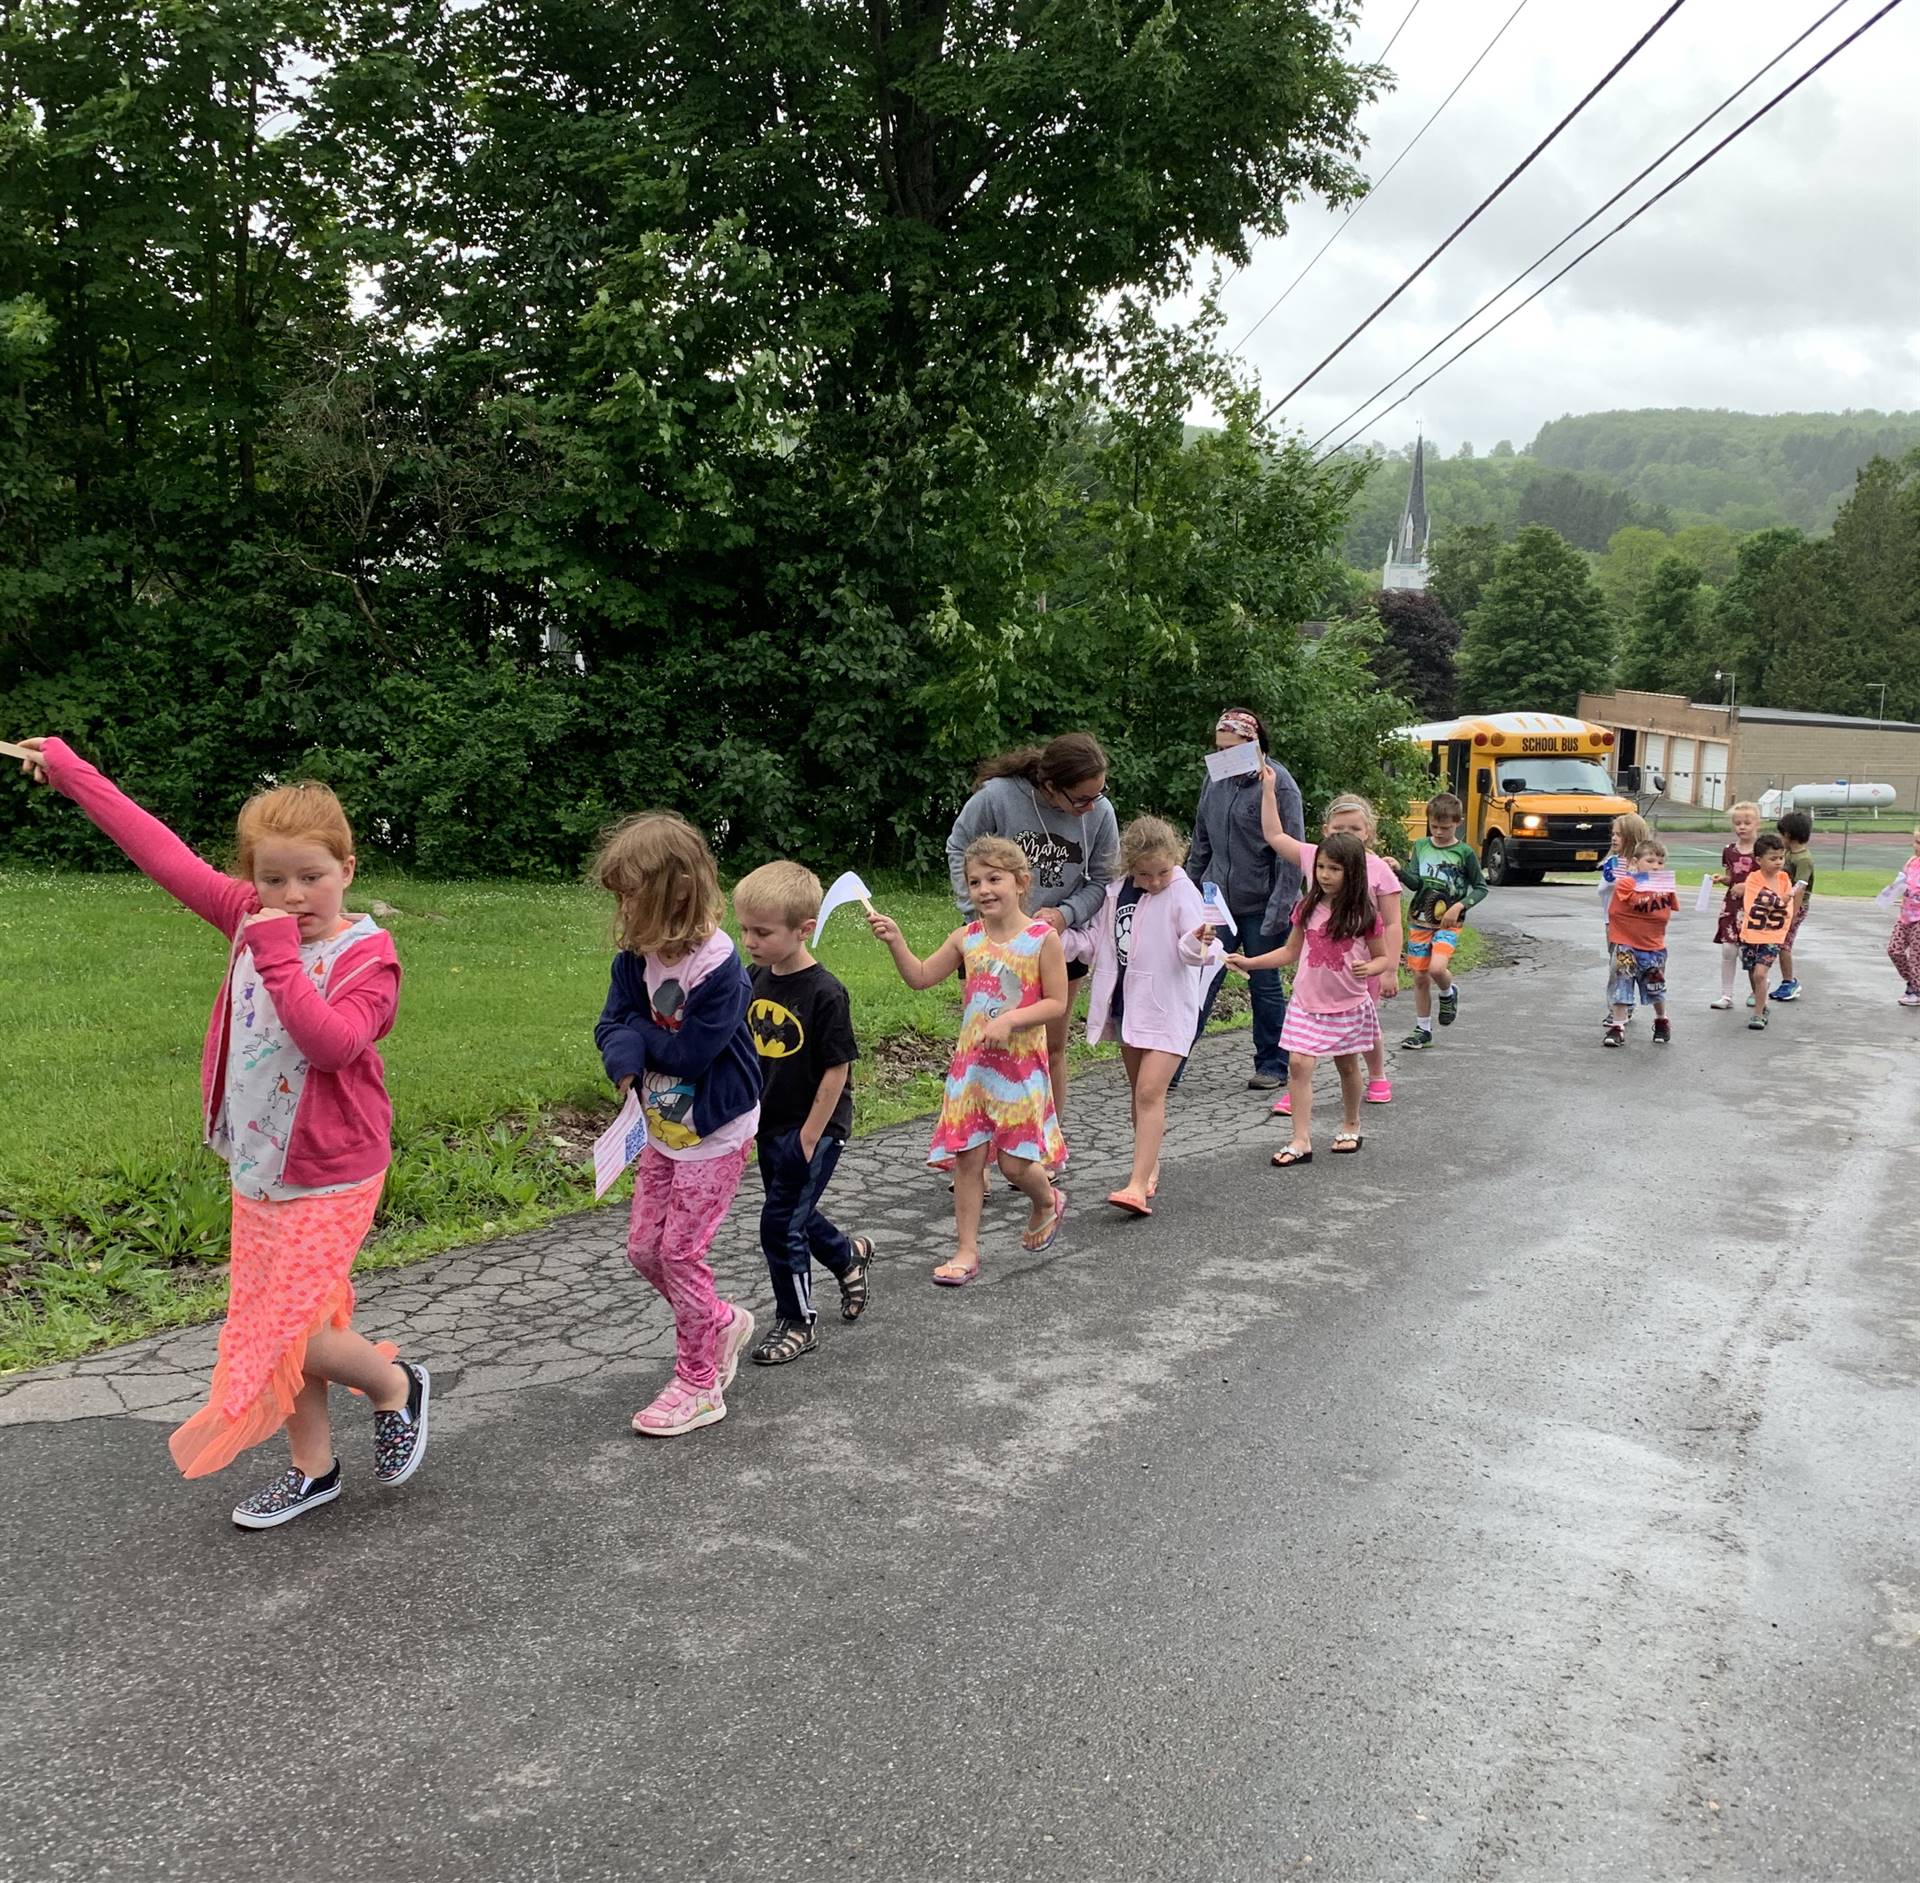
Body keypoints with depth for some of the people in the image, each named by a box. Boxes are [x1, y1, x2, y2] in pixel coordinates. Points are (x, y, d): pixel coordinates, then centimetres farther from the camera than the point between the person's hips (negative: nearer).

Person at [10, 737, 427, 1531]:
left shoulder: (366, 954, -16)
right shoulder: (250, 918, 0)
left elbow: (333, 1041, -31)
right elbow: (164, 854, 5)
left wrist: (279, 957, -28)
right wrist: (73, 773, 9)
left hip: (330, 1177, -7)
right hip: (257, 1170, 7)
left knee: (290, 1333, -9)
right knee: (273, 1329, 14)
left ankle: (395, 1383, 19)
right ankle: (312, 1467, 31)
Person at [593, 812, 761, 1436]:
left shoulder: (718, 969, -27)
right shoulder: (637, 957, -5)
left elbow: (688, 1053, -27)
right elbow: (613, 1027, -4)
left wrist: (640, 1029, -12)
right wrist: (629, 1059, -26)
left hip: (716, 1134, -8)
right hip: (663, 1128, 8)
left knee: (680, 1253, -2)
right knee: (643, 1248, 12)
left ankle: (699, 1384, 15)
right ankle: (722, 1323, 36)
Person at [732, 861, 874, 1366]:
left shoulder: (825, 993, -21)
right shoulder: (755, 980, -1)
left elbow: (837, 1070, -18)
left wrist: (810, 1137, -16)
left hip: (812, 1128, -7)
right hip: (770, 1125, 7)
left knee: (780, 1223, -3)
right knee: (796, 1214, 20)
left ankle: (796, 1323, 15)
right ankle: (850, 1254, 48)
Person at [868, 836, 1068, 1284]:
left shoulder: (1043, 938, -10)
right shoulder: (967, 938, 3)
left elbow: (1056, 1002, -10)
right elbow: (921, 976, 9)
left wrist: (1010, 1019, -21)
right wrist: (896, 941, -6)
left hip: (1020, 1062, -4)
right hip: (971, 1061, 4)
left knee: (1014, 1162, -1)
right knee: (967, 1156, 4)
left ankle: (1047, 1201, 34)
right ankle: (966, 1251, 14)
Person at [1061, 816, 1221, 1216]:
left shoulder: (1183, 893, -13)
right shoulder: (1117, 893, 3)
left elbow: (1193, 951, -18)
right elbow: (1095, 939, 10)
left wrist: (1198, 944, -41)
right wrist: (1057, 939, -4)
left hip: (1168, 1008, -6)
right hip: (1128, 1004, 7)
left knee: (1150, 1092, -14)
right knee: (1139, 1091, 17)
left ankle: (1138, 1186, -16)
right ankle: (1149, 1166, 32)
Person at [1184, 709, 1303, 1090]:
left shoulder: (1278, 784, -12)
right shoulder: (1215, 781, 6)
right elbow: (1200, 843, 16)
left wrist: (1279, 909, -17)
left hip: (1260, 905, -5)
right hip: (1217, 901, 5)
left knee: (1264, 986, 7)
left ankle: (1272, 1065, 22)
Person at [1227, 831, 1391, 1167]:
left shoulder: (1364, 915, -10)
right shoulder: (1308, 908, 0)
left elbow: (1384, 958, -2)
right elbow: (1291, 952, 9)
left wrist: (1370, 968, -25)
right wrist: (1250, 962, 1)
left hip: (1348, 1004, -2)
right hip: (1307, 1003, 2)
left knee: (1347, 1065, 14)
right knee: (1299, 1064, -10)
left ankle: (1351, 1127, 38)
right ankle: (1301, 1142, -8)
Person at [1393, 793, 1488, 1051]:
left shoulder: (1464, 852, -5)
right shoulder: (1420, 846, 4)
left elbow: (1481, 888, 2)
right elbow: (1415, 882, -4)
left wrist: (1459, 906, -13)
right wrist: (1399, 871, -23)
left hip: (1448, 923, -3)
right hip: (1419, 920, 3)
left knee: (1437, 968, -25)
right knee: (1420, 977, 7)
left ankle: (1448, 993, 10)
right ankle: (1423, 1030, 21)